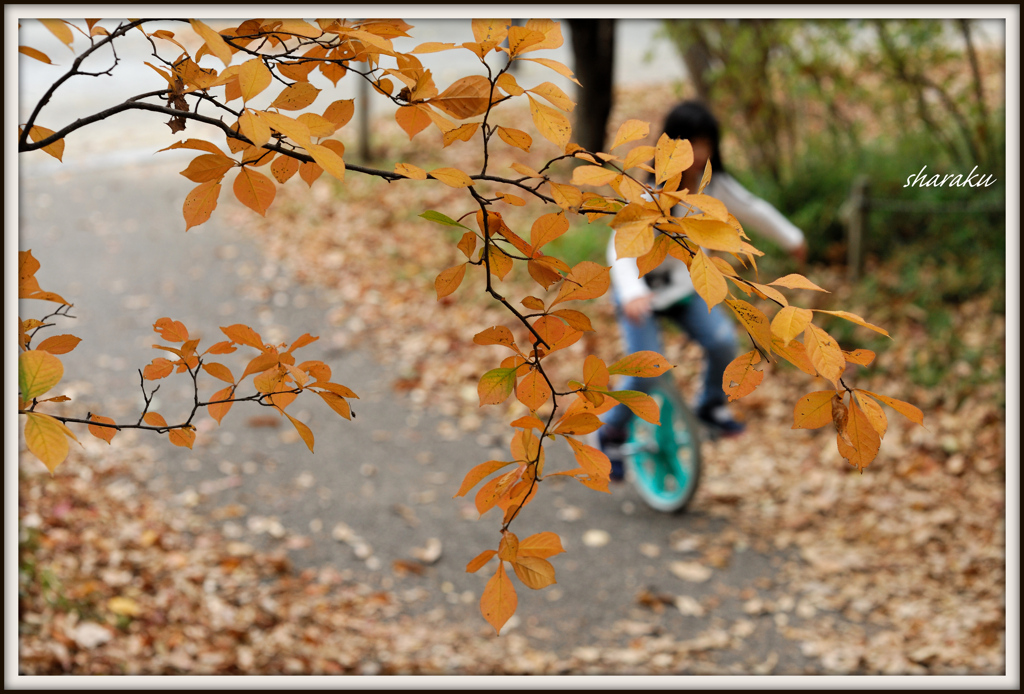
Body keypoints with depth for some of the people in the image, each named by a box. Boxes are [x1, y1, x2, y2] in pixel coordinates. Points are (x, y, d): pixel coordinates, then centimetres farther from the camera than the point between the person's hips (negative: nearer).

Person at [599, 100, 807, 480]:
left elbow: (752, 209, 8)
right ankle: (611, 434, 7)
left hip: (684, 283, 5)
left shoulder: (712, 185, -12)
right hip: (641, 288, -5)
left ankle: (712, 404, 10)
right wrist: (632, 295, -58)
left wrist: (791, 239, 22)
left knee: (722, 340, -18)